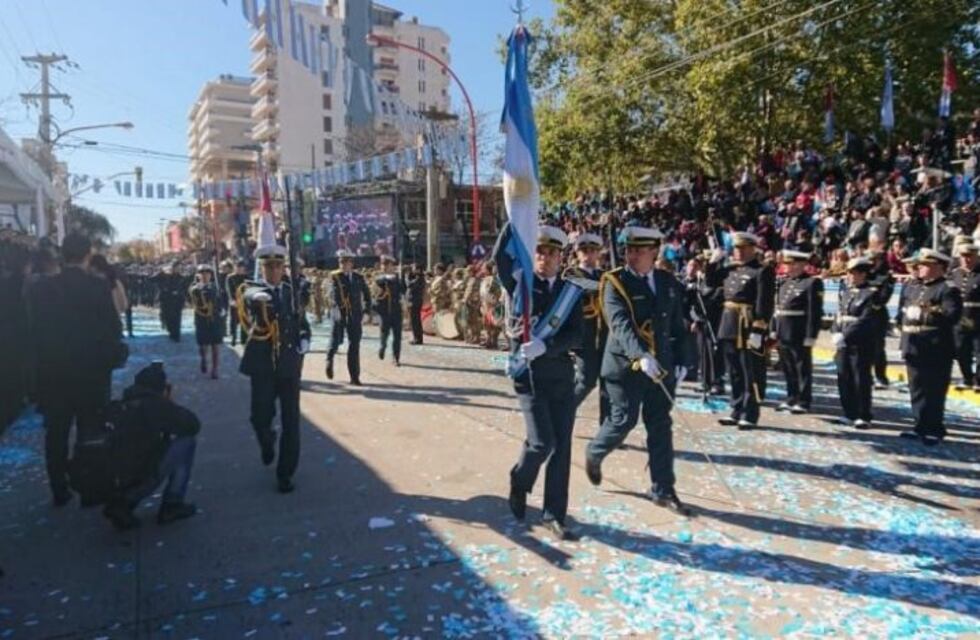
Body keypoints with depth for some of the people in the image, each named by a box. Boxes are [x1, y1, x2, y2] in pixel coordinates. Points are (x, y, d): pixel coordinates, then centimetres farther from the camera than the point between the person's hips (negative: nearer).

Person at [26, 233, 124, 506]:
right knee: (90, 432, 8)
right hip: (91, 371, -3)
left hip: (52, 372, 3)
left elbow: (34, 330, 4)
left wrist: (44, 362, 14)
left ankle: (59, 490, 21)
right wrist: (113, 357, 7)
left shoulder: (40, 288, -2)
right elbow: (113, 327, -9)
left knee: (56, 433, 14)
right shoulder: (98, 287, -12)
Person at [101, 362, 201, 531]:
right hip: (143, 475, -8)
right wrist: (171, 403, 10)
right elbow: (193, 425, -3)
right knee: (187, 441, 3)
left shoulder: (125, 403, 12)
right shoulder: (158, 404, -11)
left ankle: (123, 501, 18)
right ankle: (172, 505, 6)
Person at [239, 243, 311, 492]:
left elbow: (302, 323, 17)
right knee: (260, 416, 0)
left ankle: (285, 473, 14)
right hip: (262, 363, -2)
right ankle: (267, 443, 37)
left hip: (290, 363, 2)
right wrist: (257, 296, -49)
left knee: (291, 420, 1)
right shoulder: (252, 288, 0)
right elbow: (248, 295, -26)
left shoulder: (292, 292, 9)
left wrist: (303, 343, -1)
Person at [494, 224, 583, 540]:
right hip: (528, 375, -3)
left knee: (562, 446, 5)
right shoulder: (520, 284, 1)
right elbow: (500, 255, -18)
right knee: (542, 441, -12)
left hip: (562, 376, 3)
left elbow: (576, 336, -4)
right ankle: (519, 484, 20)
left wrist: (544, 346, -20)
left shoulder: (570, 291, 7)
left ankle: (554, 514, 18)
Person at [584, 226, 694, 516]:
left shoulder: (669, 283, 7)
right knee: (623, 421, 2)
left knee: (660, 427, 7)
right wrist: (641, 356, -36)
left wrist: (682, 360, 5)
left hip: (662, 366, 5)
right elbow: (620, 324, -23)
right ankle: (594, 453, 32)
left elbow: (678, 326, 12)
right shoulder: (615, 282, -9)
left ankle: (662, 490, 17)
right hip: (626, 365, -4)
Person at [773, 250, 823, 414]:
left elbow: (815, 312, -13)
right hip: (783, 334, 7)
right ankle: (791, 398, 26)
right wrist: (774, 330, 11)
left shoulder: (812, 283, -8)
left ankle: (803, 402, 11)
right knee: (788, 368, 14)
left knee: (803, 368, 3)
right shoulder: (784, 283, 13)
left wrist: (810, 336, -17)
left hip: (799, 335, -7)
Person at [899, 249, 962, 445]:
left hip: (936, 350, -7)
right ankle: (922, 426, 22)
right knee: (917, 390, 13)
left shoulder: (948, 289, -7)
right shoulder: (911, 286, 14)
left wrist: (925, 314, -16)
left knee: (934, 392, 0)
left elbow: (952, 315, -18)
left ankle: (935, 430, 9)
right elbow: (902, 308, 23)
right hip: (913, 347, 7)